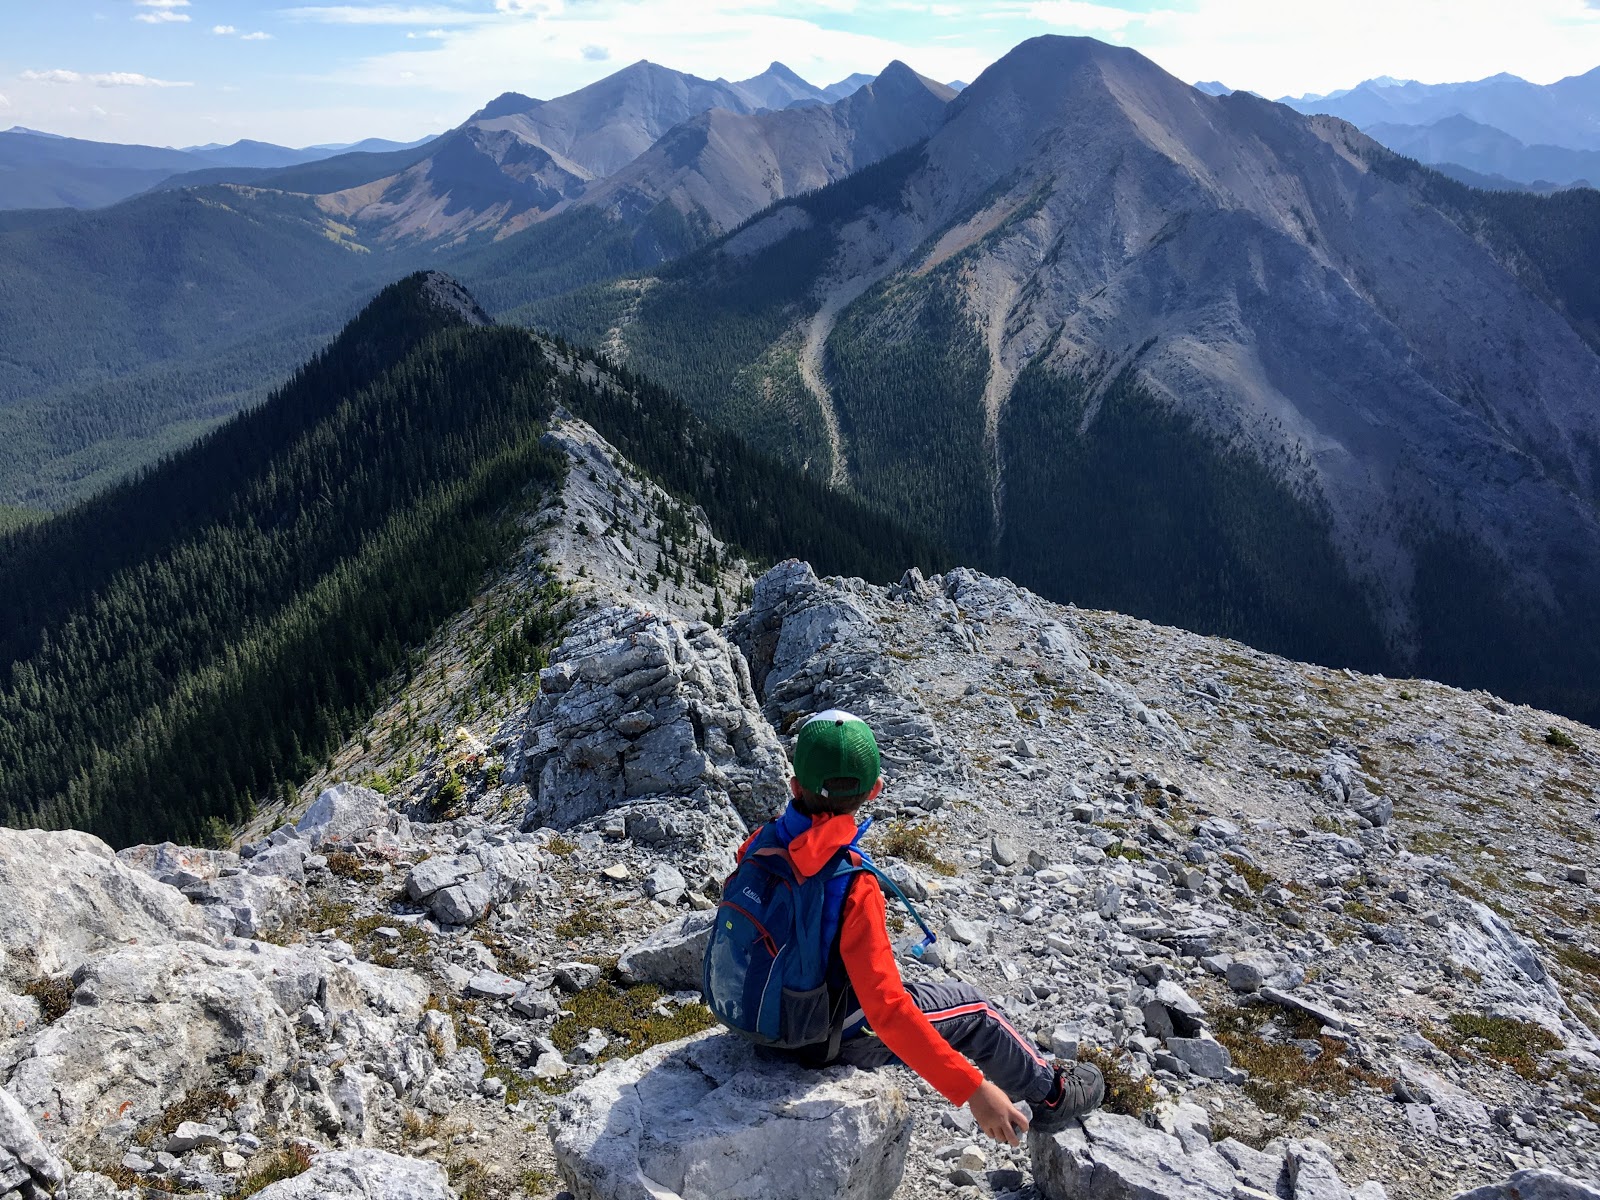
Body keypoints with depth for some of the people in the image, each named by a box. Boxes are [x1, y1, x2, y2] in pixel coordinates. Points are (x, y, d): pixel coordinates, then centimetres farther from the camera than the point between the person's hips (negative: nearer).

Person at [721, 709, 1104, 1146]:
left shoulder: (761, 843, -14)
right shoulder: (853, 885, -33)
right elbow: (886, 1010, -35)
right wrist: (972, 1089, -29)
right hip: (830, 1037, -6)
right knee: (974, 1010, 11)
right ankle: (1050, 1093, 36)